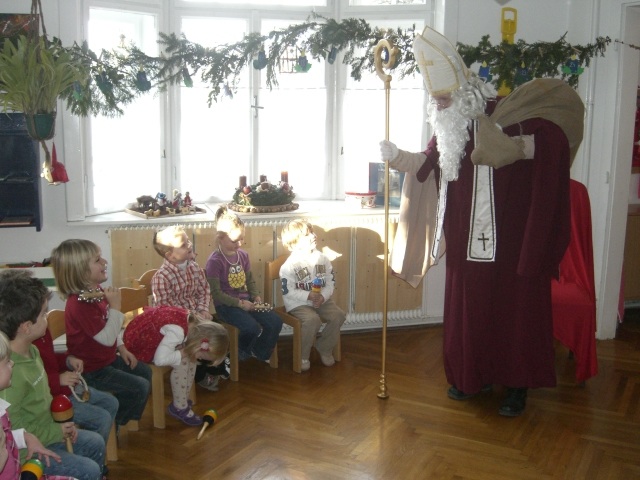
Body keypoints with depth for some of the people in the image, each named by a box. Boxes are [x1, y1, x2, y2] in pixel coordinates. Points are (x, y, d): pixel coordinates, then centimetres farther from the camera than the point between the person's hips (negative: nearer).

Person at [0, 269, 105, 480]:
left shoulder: (31, 351, -2)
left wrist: (61, 424, 1)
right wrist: (55, 432, -18)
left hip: (48, 431, 9)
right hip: (27, 449, -9)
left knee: (95, 443, 18)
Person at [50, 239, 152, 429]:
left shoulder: (97, 292, 0)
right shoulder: (80, 304, -31)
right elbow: (107, 338, -31)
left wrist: (122, 348, 7)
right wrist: (115, 306, -30)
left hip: (107, 358, 10)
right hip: (92, 371, -10)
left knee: (145, 372, 18)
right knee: (140, 388, -9)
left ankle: (119, 414, 30)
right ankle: (113, 423, 14)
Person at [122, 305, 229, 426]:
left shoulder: (192, 322, -8)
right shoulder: (177, 331, -35)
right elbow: (160, 359, -37)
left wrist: (187, 352, -15)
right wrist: (184, 353, -25)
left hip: (152, 337, 9)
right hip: (137, 344, -9)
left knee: (189, 357, -4)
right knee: (182, 361, -20)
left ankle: (183, 401, 6)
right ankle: (180, 407, -5)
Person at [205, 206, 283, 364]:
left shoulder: (243, 255, 5)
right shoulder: (214, 261, -15)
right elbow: (216, 293, -16)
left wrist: (256, 296, -2)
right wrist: (240, 303, -20)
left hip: (247, 300, 7)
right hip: (227, 304, -7)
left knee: (276, 322, -9)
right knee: (252, 328, -28)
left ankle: (259, 352, 15)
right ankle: (239, 353, 5)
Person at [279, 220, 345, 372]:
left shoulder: (322, 259, 1)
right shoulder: (289, 266, -14)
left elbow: (331, 283, 2)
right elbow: (288, 291, -17)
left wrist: (323, 296, -16)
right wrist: (308, 296, -25)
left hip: (321, 300, 6)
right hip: (298, 304, -5)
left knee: (338, 315, -14)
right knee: (312, 320, -31)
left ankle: (324, 348, 9)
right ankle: (302, 356, -8)